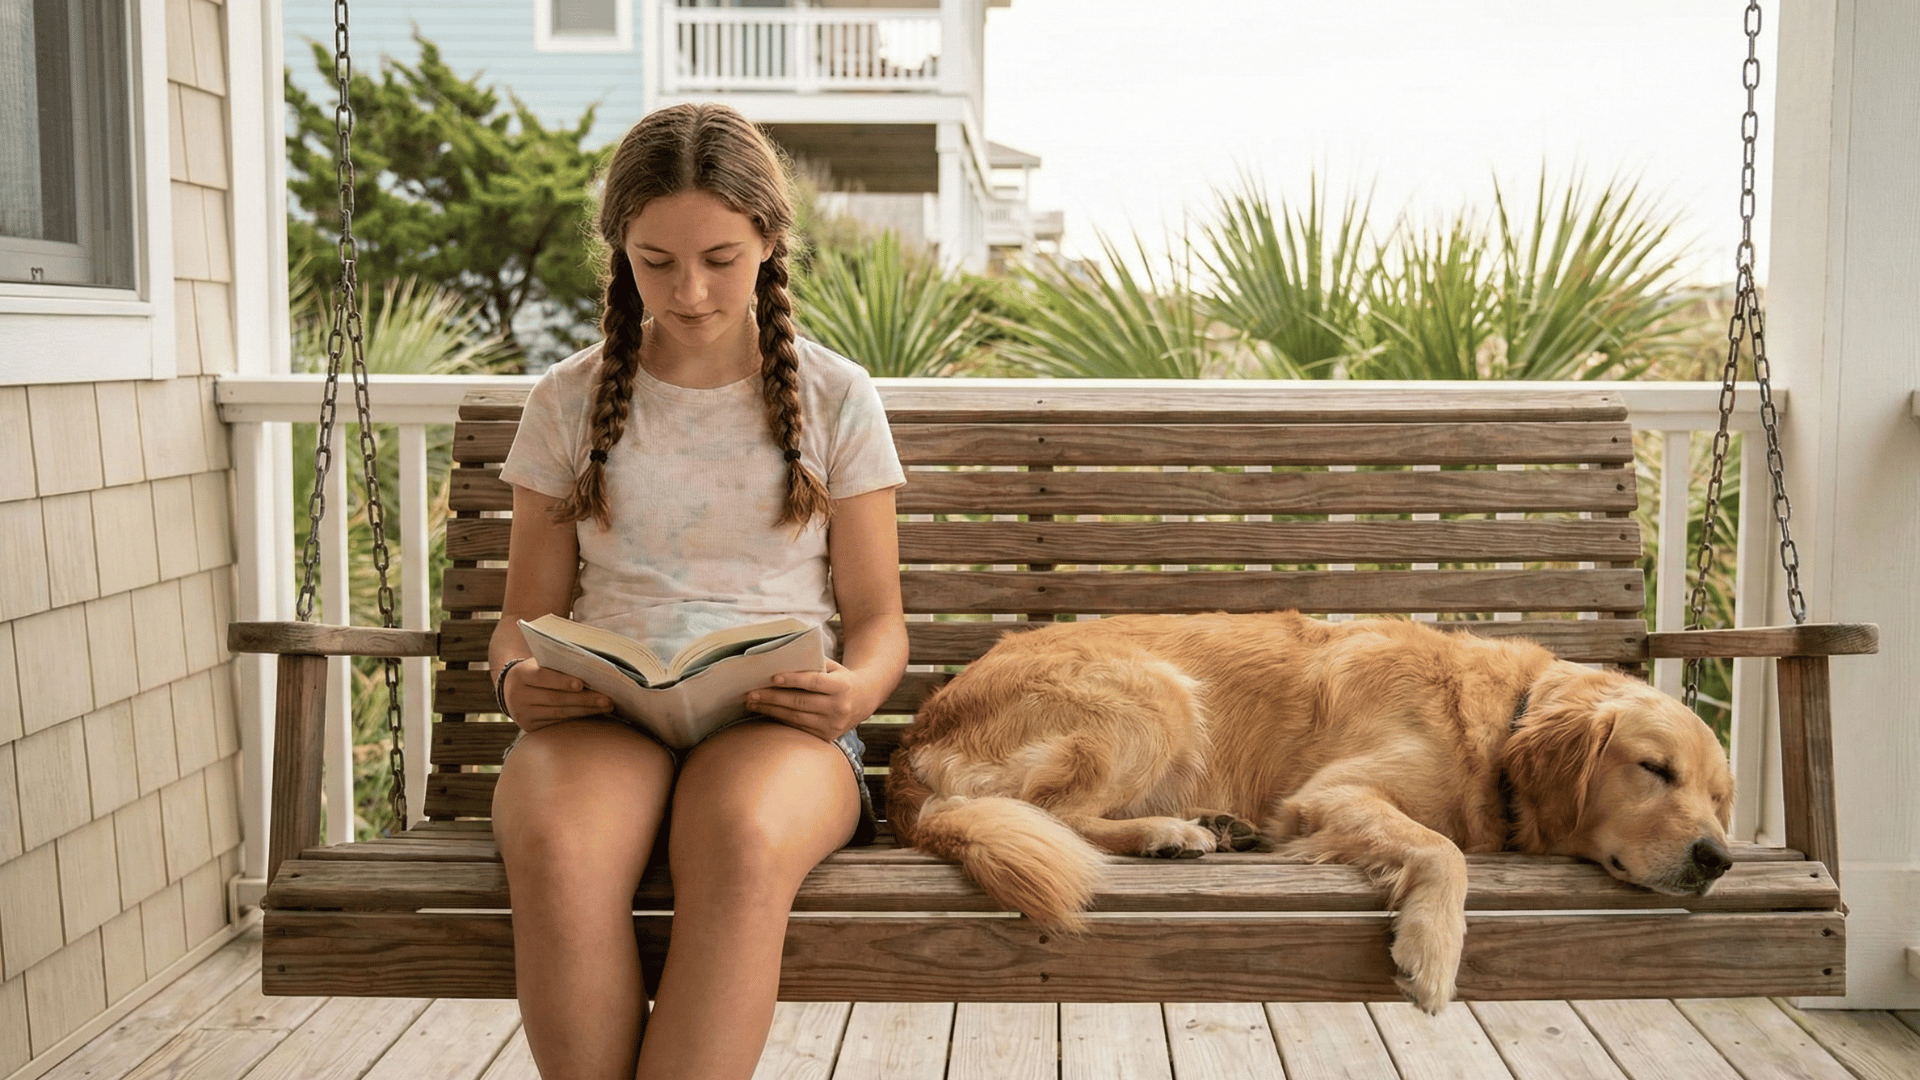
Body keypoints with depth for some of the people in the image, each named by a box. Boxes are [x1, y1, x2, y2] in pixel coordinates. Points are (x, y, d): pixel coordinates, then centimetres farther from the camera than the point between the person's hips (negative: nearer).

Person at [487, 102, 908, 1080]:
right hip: (599, 714, 1)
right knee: (555, 847, -37)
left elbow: (878, 619, 11)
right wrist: (517, 679, -9)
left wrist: (857, 689, -13)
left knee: (742, 840, -39)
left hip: (780, 718, -1)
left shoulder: (835, 401, 11)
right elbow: (525, 614, 15)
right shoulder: (570, 403, 14)